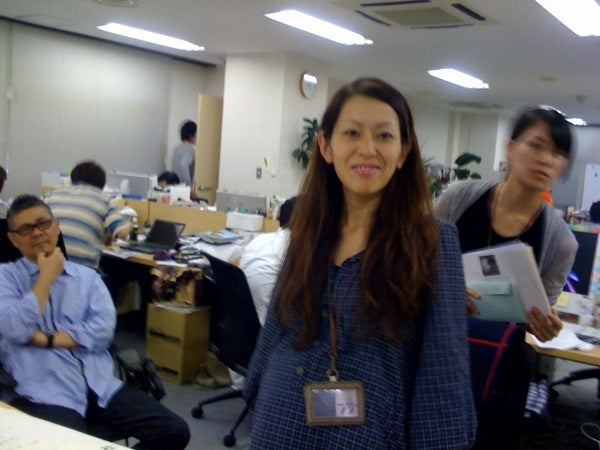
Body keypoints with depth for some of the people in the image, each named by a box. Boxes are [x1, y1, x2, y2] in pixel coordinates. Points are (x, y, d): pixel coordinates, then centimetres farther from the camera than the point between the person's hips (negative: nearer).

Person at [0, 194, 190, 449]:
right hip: (44, 393, -4)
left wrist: (47, 339, -6)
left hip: (100, 385, 4)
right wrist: (47, 275, -2)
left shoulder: (86, 276, 16)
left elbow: (104, 329, 1)